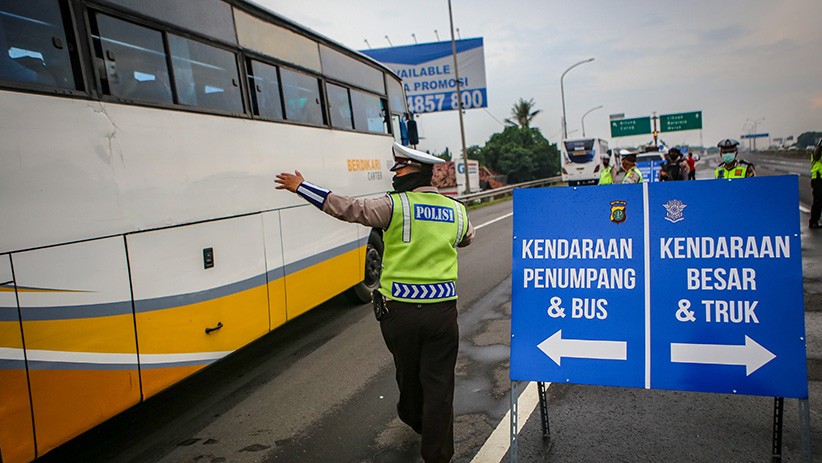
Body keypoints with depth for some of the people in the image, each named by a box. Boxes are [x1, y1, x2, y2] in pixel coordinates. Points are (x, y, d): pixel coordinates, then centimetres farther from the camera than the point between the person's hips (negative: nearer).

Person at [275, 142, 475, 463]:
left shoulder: (395, 205, -10)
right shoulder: (457, 211, 5)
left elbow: (347, 208, -8)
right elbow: (467, 238, 26)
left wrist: (300, 187, 2)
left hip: (400, 311, -1)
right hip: (442, 311, 2)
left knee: (408, 373, 23)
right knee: (439, 384, 7)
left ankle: (413, 418, 49)